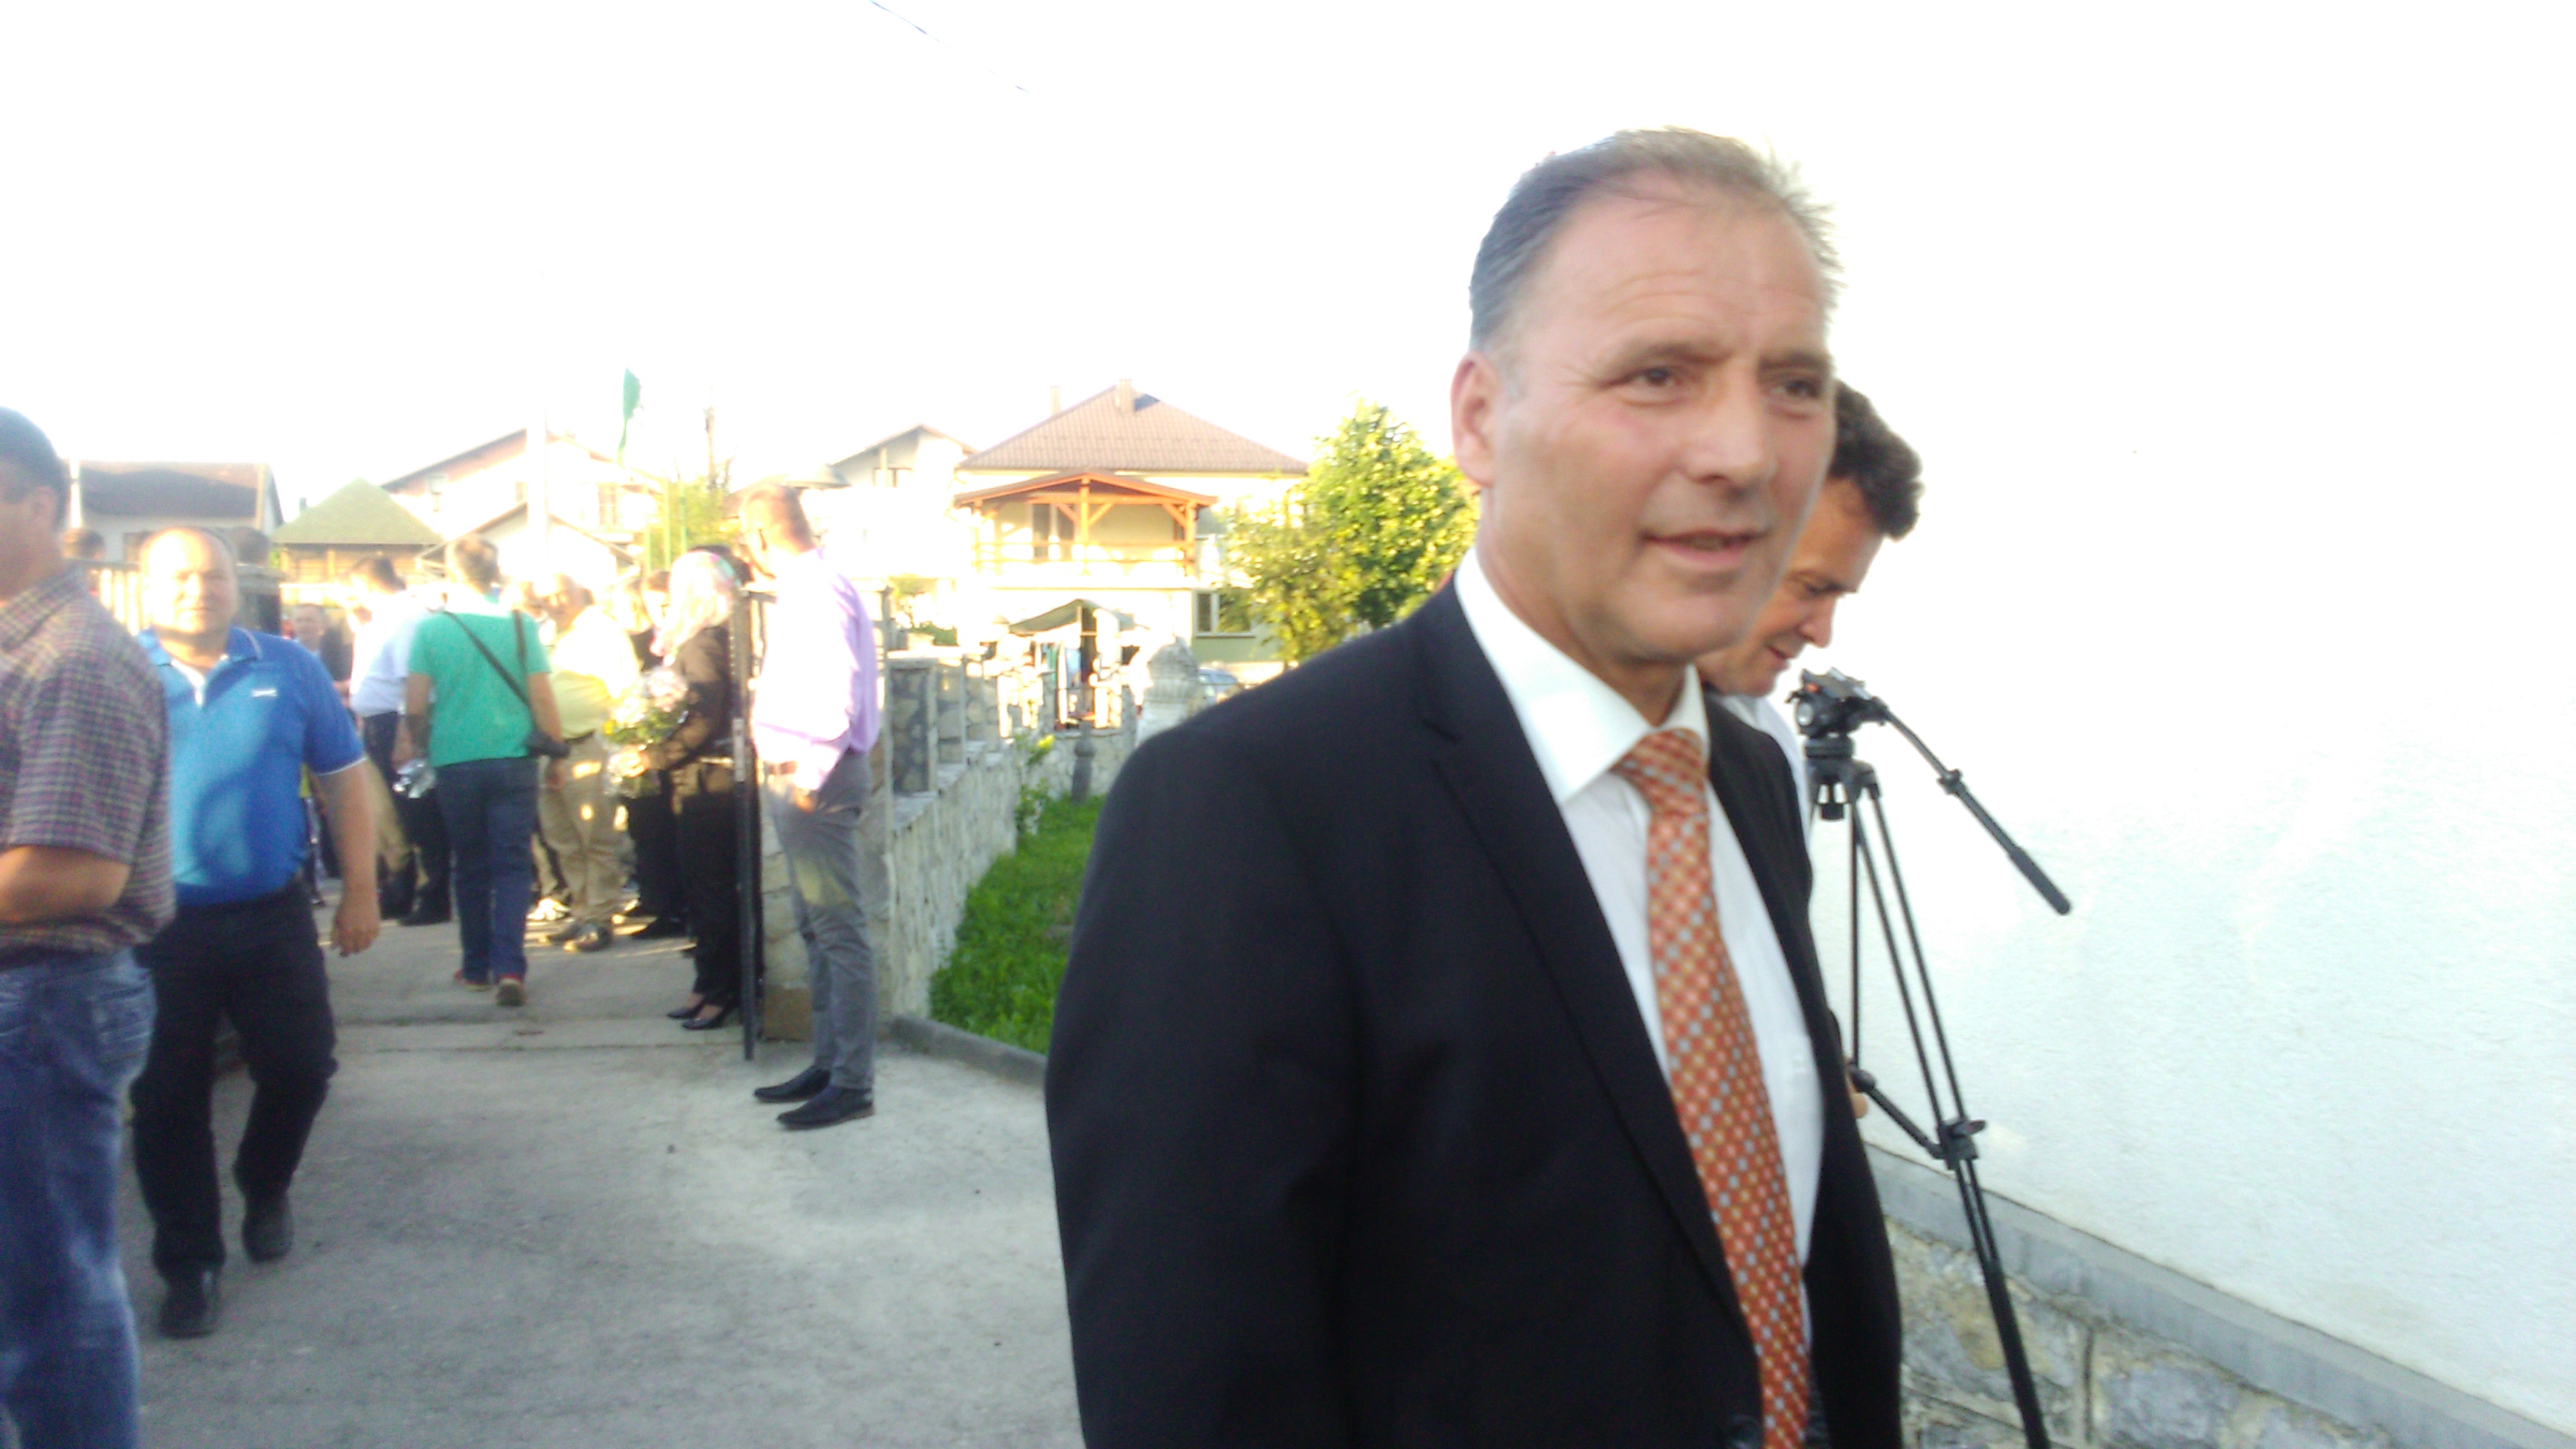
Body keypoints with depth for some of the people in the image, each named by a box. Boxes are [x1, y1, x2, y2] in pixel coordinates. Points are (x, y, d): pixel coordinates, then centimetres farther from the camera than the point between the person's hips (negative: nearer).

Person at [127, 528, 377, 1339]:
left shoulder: (288, 669, 1)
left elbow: (343, 778, 5)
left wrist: (360, 889, 2)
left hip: (271, 915, 1)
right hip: (157, 927, -1)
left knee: (300, 1067, 8)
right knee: (168, 1098, 7)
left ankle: (264, 1189, 38)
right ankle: (189, 1264, 22)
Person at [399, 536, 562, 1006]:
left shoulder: (430, 628, -4)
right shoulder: (520, 626, -3)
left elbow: (414, 708, -3)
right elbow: (542, 698, -3)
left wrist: (422, 747, 15)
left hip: (456, 763, 1)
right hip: (513, 761, 0)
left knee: (471, 869, 14)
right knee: (512, 867, 2)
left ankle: (477, 967, 22)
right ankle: (509, 968, -10)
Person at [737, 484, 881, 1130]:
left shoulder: (818, 591, -15)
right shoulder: (802, 588, 16)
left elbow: (837, 687, -24)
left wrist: (811, 775, -22)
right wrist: (784, 769, 16)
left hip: (813, 780, -11)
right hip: (795, 776, 11)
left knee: (838, 929, -6)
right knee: (816, 927, 16)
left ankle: (852, 1083, -1)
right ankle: (829, 1063, 26)